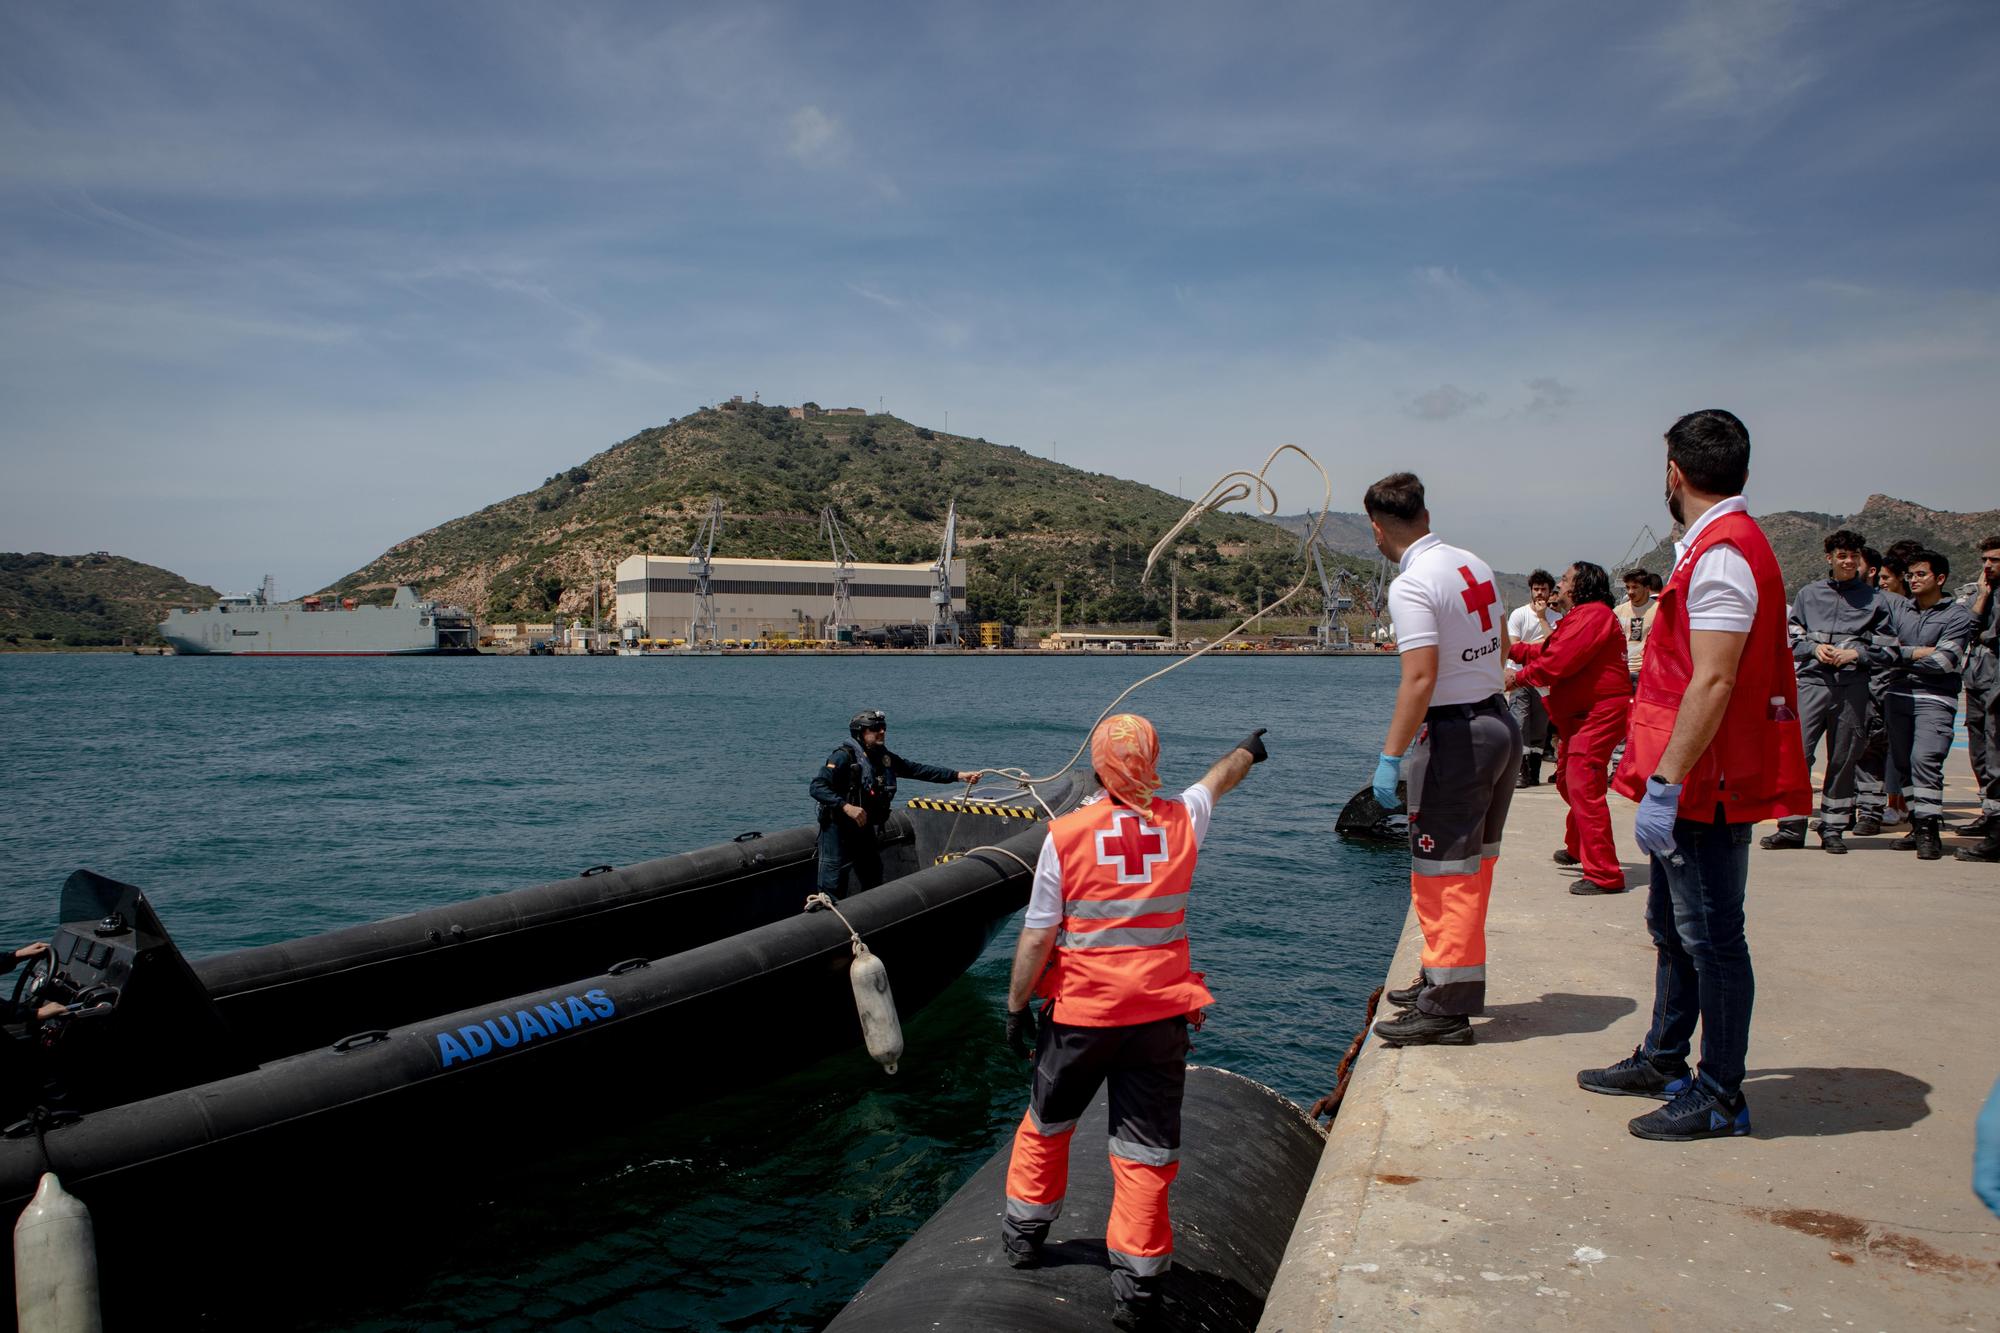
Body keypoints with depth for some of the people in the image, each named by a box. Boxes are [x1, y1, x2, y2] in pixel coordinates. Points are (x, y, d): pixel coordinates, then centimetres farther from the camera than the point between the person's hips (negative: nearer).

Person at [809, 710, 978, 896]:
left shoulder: (884, 757, 5)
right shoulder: (844, 757, -17)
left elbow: (917, 769, 5)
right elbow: (817, 787, -23)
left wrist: (959, 775, 0)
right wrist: (846, 806, -34)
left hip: (866, 831, 8)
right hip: (838, 830, -7)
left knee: (873, 884, 18)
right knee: (833, 889, -4)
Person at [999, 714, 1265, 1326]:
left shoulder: (1065, 834, -11)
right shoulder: (1181, 821, -3)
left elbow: (1036, 938, -9)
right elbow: (1221, 777, 21)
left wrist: (1016, 1007, 3)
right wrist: (1248, 748, 41)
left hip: (1081, 1011, -1)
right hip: (1161, 1011, 1)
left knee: (1047, 1122, 22)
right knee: (1147, 1147, 9)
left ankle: (1025, 1234, 38)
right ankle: (1138, 1277, 14)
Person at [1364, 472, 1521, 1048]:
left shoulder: (1412, 585, -18)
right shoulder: (1475, 565, 9)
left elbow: (1420, 680, -25)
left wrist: (1390, 756, -21)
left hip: (1456, 736, -9)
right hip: (1502, 724, 9)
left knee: (1443, 874, -2)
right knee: (1473, 866, 18)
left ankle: (1446, 1009, 4)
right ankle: (1451, 981, 33)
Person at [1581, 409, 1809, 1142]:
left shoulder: (1721, 554, -19)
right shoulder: (1719, 545, 14)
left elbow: (1712, 683, -26)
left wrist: (1665, 784, -26)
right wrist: (1652, 763, 24)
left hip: (1705, 787, -11)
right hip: (1694, 782, 11)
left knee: (1712, 938, 0)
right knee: (1672, 925, 20)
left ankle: (1721, 1096, 12)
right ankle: (1664, 1061, 34)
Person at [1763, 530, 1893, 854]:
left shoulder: (1872, 599, 9)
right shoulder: (1809, 593, 12)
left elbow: (1887, 648, 9)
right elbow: (1791, 636, 13)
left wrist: (1856, 653, -7)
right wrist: (1814, 648, -5)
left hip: (1852, 687, 0)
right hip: (1812, 681, 0)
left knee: (1843, 760, 5)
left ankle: (1833, 829, 15)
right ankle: (1791, 827, -3)